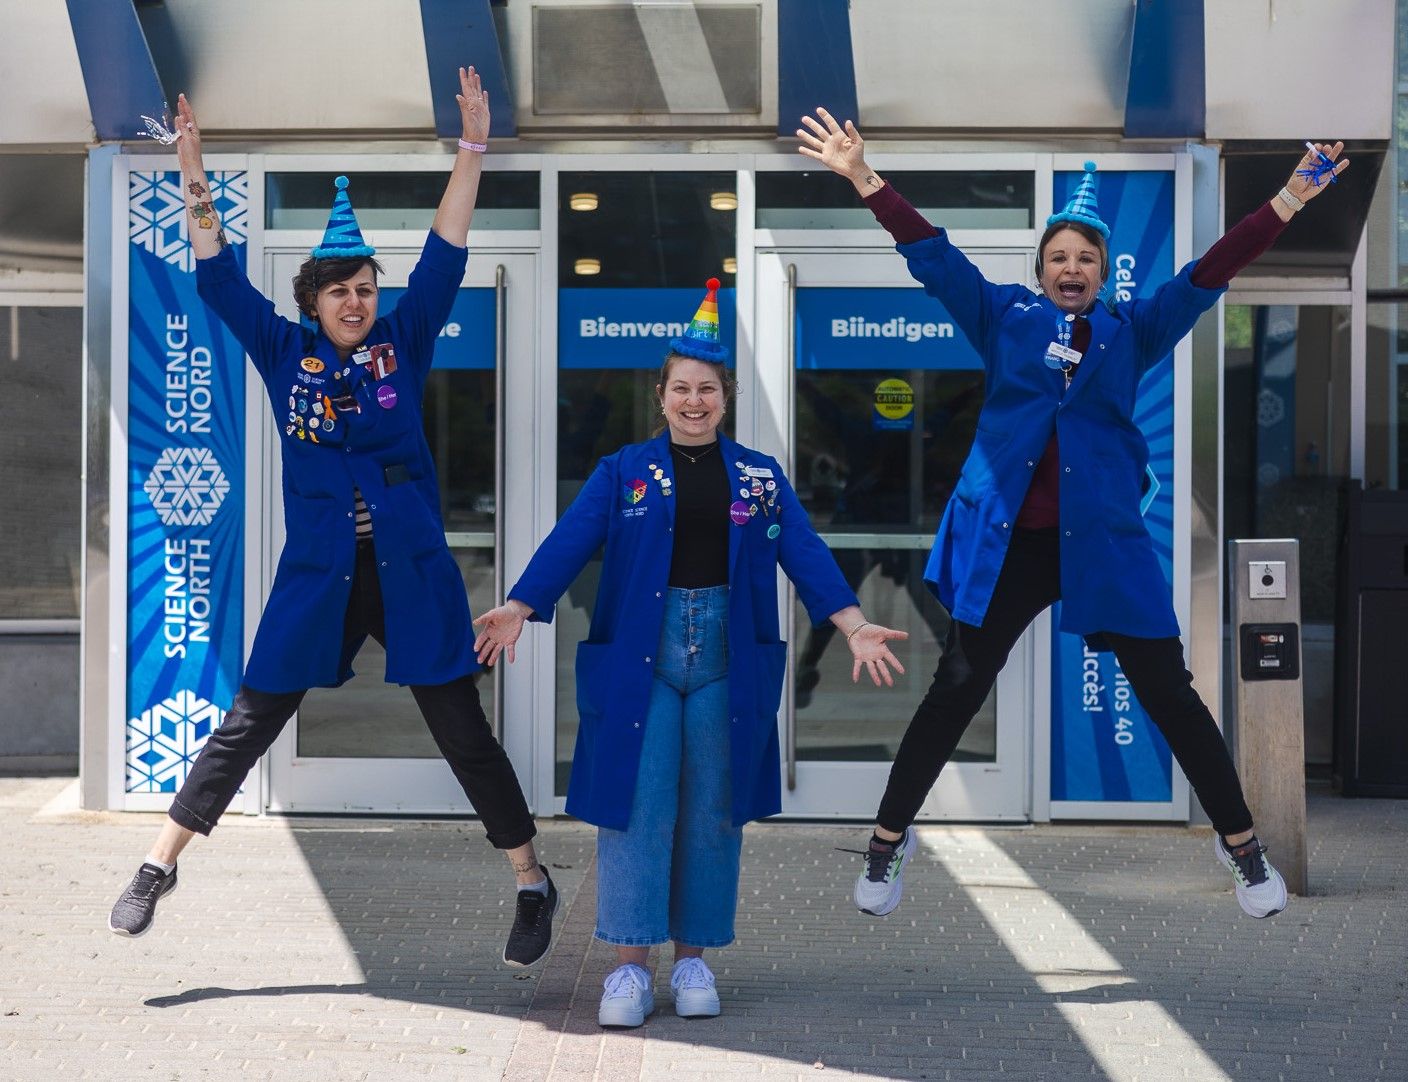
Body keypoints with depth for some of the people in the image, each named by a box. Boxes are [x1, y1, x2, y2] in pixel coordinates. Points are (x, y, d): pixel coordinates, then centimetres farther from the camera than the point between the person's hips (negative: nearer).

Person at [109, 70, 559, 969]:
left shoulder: (403, 343, 3)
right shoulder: (285, 353, 4)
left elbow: (445, 256, -3)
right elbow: (221, 279, -2)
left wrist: (472, 149, -12)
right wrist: (195, 179, -13)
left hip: (410, 572, 0)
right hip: (317, 576, 0)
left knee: (462, 729, 4)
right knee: (248, 724, 4)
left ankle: (533, 884, 14)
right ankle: (161, 866, 14)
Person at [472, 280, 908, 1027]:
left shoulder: (759, 476, 9)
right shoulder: (625, 471, 4)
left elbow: (804, 553, 1)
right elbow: (569, 542, -7)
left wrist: (853, 624, -13)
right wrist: (518, 609, -21)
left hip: (727, 657, 2)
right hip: (639, 652, -2)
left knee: (711, 810, 6)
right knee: (638, 804, -6)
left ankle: (694, 958, 16)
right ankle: (629, 966, -3)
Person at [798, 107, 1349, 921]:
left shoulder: (1132, 330, 9)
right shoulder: (1005, 316, 8)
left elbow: (1208, 275, 2)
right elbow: (933, 255, 3)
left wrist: (1288, 201, -7)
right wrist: (863, 177, -5)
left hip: (1105, 541, 0)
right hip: (1004, 539, 0)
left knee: (1169, 694, 3)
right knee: (957, 691, 3)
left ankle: (1240, 843, 17)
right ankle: (890, 839, 17)